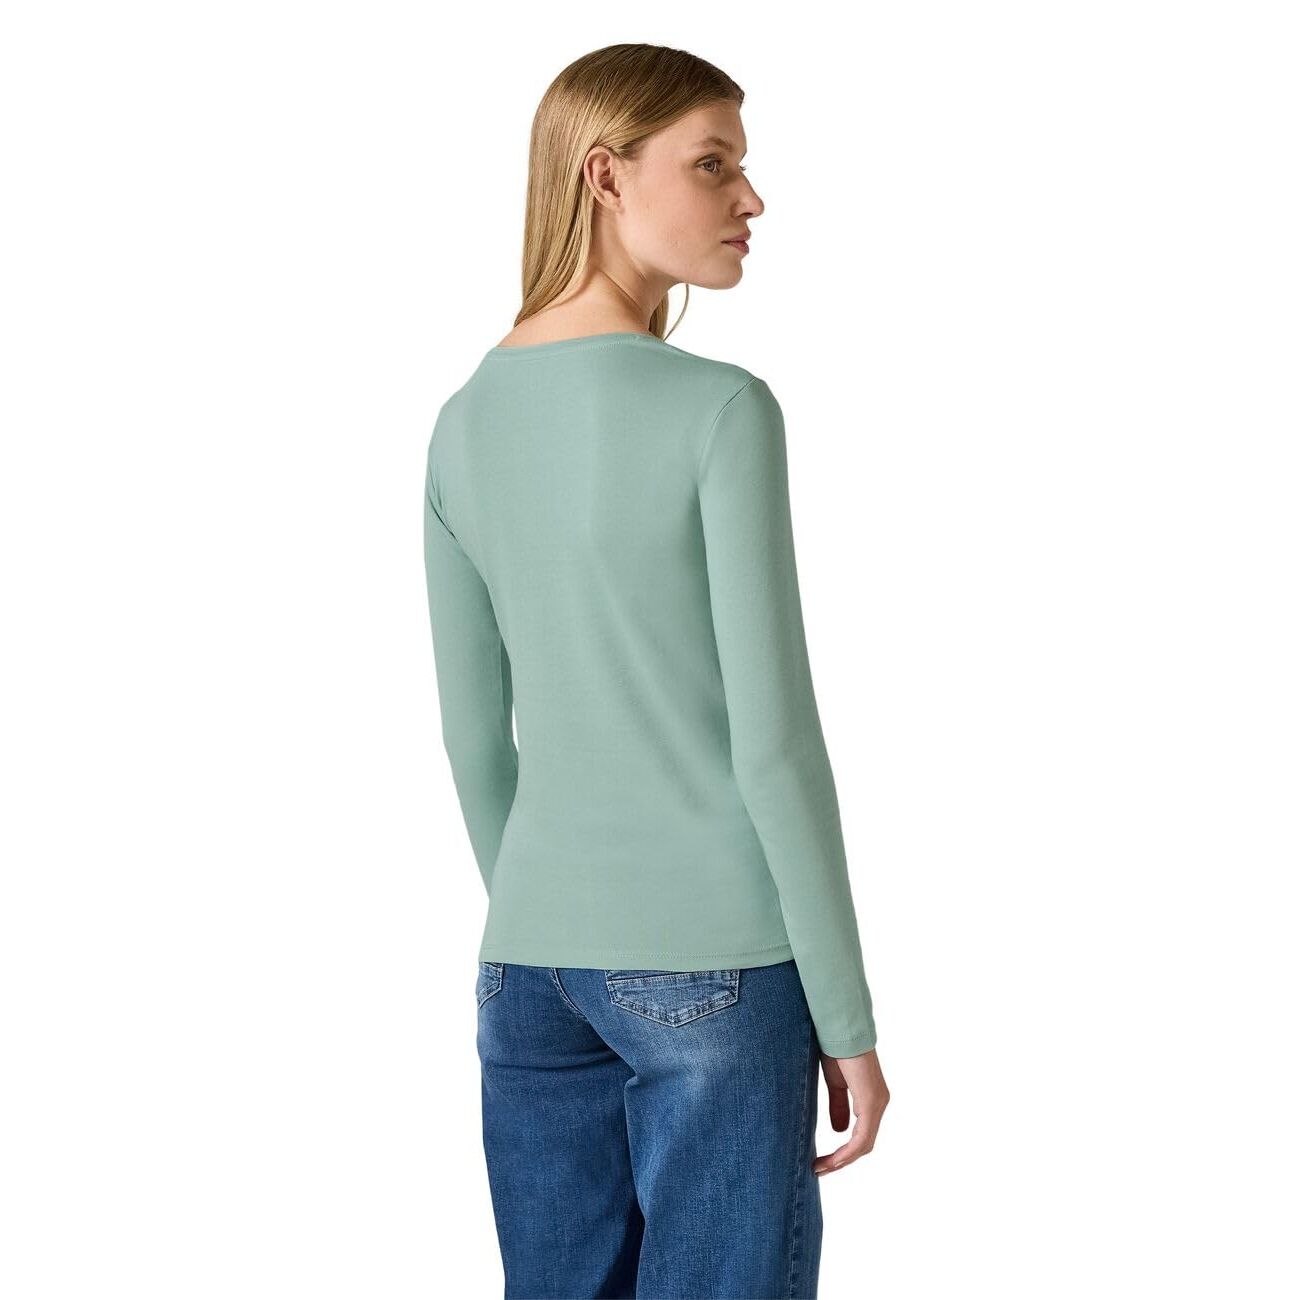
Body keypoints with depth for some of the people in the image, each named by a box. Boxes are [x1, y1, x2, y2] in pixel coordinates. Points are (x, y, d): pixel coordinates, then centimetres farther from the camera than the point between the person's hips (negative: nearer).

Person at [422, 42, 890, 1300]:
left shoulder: (463, 427, 6)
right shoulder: (721, 412, -14)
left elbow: (475, 736, 11)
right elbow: (774, 738, -14)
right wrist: (850, 1019, -7)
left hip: (531, 967, 6)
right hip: (715, 968, -6)